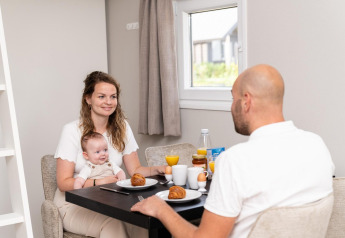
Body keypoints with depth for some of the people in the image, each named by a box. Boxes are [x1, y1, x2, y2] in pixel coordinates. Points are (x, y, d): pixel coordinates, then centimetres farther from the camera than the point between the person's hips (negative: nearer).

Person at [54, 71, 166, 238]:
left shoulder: (121, 127, 4)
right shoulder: (72, 130, -9)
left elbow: (134, 170, 3)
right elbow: (63, 183, -12)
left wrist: (157, 169, -17)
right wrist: (98, 182, -25)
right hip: (75, 204, -4)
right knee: (112, 224, -34)